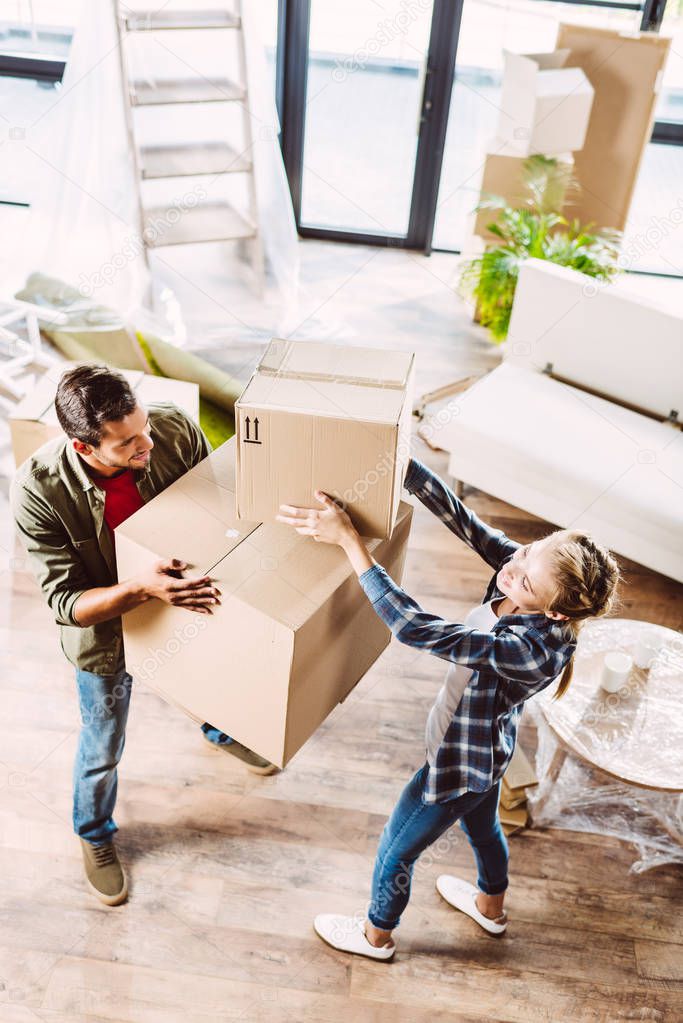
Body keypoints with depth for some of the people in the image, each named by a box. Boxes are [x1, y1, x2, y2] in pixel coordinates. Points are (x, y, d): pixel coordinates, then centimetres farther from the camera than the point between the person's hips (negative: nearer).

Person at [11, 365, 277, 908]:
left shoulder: (174, 428, -29)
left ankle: (220, 730, 70)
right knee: (104, 746, 19)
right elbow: (66, 602, -30)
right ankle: (95, 835, 52)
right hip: (106, 630, -3)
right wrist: (140, 588, -48)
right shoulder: (38, 491, -35)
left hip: (183, 598, 3)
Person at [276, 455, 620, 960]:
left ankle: (376, 936, 51)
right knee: (482, 826, 36)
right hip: (486, 747, 8)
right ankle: (490, 907, 66)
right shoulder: (528, 569, -23)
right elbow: (458, 515, -25)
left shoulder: (530, 650, -43)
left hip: (459, 763, -7)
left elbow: (417, 629, -48)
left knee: (395, 851, 21)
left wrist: (349, 541, -48)